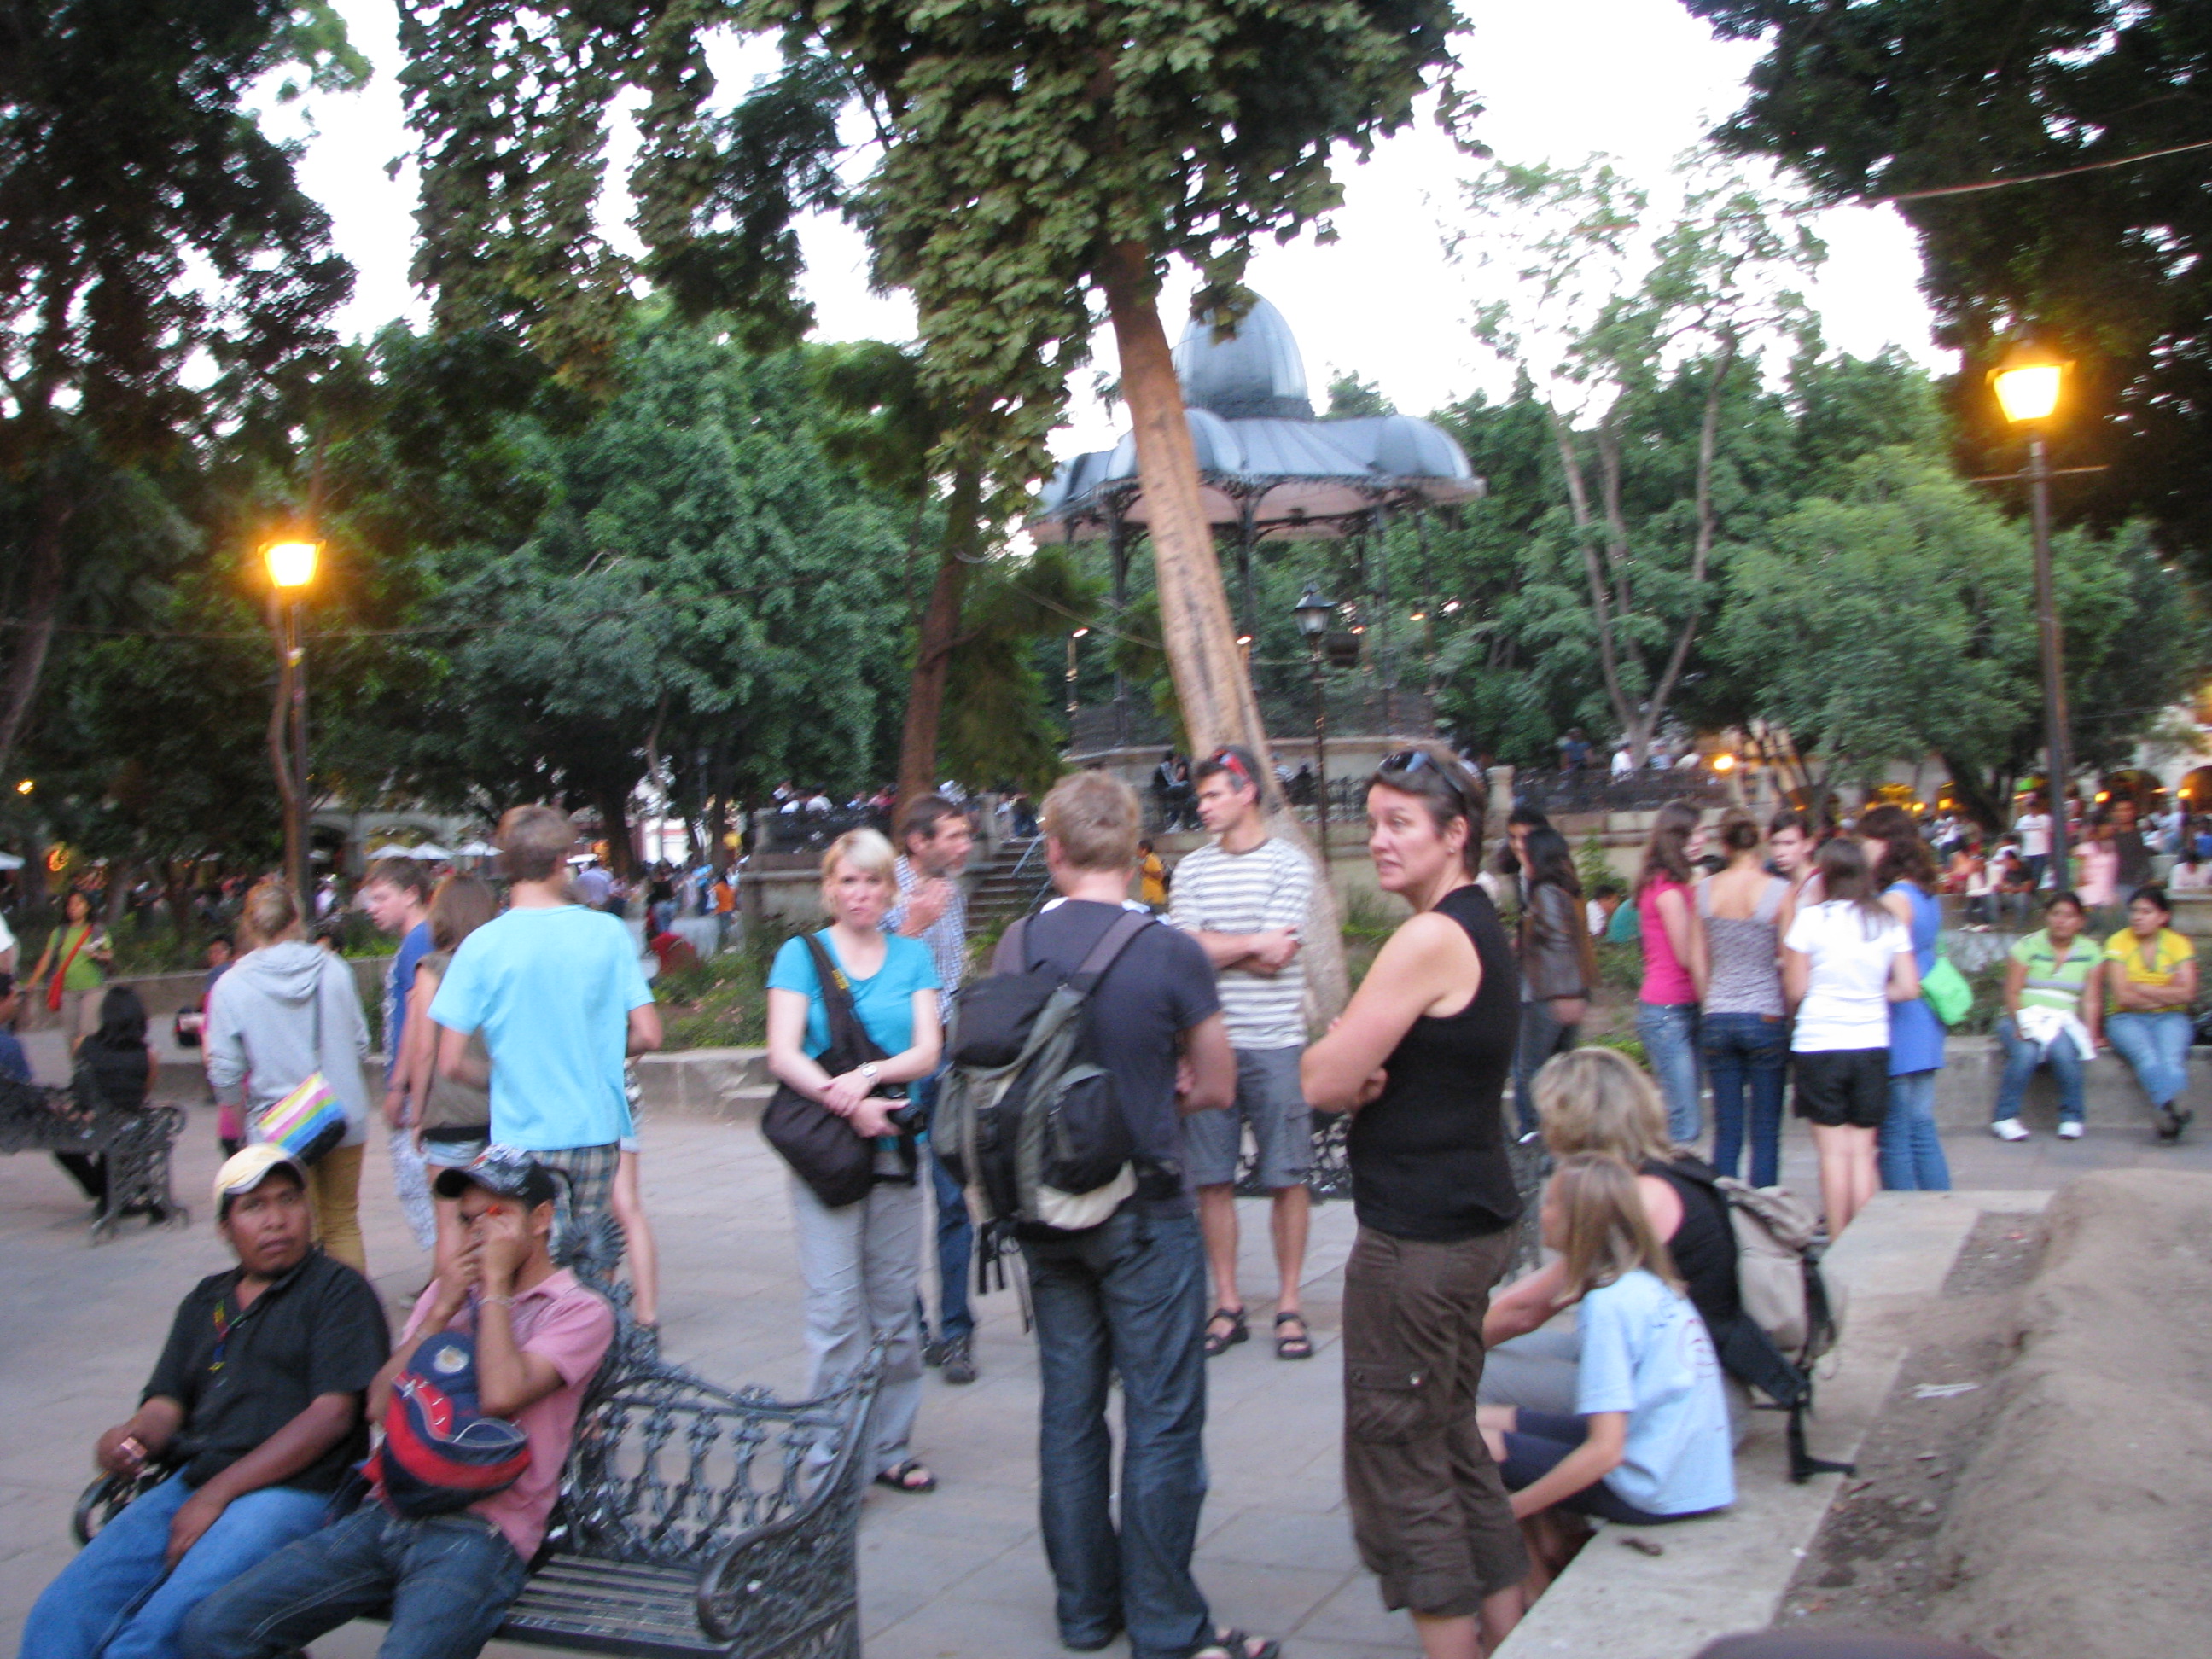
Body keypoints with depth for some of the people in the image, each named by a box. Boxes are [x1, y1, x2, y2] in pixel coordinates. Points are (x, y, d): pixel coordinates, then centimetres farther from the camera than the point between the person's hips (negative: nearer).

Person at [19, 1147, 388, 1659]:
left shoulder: (338, 1290, 3)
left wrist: (219, 1493, -12)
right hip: (187, 1483, 6)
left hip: (292, 1489, -6)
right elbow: (167, 1403, 16)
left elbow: (332, 1414, -7)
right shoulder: (205, 1303, 24)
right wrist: (133, 1436, -10)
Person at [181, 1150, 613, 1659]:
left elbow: (501, 1396, -17)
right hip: (388, 1514, 6)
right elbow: (379, 1406, 10)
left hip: (480, 1531, -6)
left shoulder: (581, 1310, 2)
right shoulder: (451, 1290, 21)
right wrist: (441, 1310, 1)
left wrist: (496, 1284, -6)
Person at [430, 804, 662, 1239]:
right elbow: (647, 1035, -2)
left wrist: (500, 1079, 11)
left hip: (524, 1138, -2)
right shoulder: (608, 932, -3)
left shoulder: (483, 945, -8)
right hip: (598, 1132, 2)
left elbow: (451, 1062, -9)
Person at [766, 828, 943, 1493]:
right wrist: (845, 1102, -19)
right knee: (836, 1305, -6)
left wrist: (870, 1074, -17)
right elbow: (783, 1055, -5)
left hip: (895, 1147, 3)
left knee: (895, 1302, 7)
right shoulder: (802, 954, 4)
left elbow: (927, 1050, 1)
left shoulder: (912, 957, 11)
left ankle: (889, 1447, 17)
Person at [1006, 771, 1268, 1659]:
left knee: (1068, 1410, 15)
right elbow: (1217, 1088, -4)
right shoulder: (1170, 953, -15)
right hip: (1142, 1211, -5)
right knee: (1162, 1419, 5)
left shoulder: (1018, 945, -2)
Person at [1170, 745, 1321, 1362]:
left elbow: (1274, 961, -10)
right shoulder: (1192, 868, 10)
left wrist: (1216, 945, -2)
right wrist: (1254, 943, -7)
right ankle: (1227, 1305, 15)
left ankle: (1289, 1305, 12)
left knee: (1287, 1177, 1)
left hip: (1275, 1044, -3)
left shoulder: (1290, 863, -1)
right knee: (1211, 1178, 4)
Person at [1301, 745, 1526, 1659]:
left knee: (1395, 1457, 0)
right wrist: (1365, 1074, -8)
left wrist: (1334, 1052, 0)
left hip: (1418, 1234, -10)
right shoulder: (1479, 927, 12)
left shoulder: (1429, 939, -19)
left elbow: (1323, 1079, -20)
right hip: (1469, 1216, 10)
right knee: (1451, 1440, 20)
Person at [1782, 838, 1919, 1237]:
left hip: (1819, 1044, -3)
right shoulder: (1889, 922, 3)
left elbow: (1795, 990, -6)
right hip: (1872, 1044, 3)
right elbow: (1908, 988, 2)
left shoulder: (1810, 919, -7)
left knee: (1833, 1151, 3)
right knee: (1863, 1150, 8)